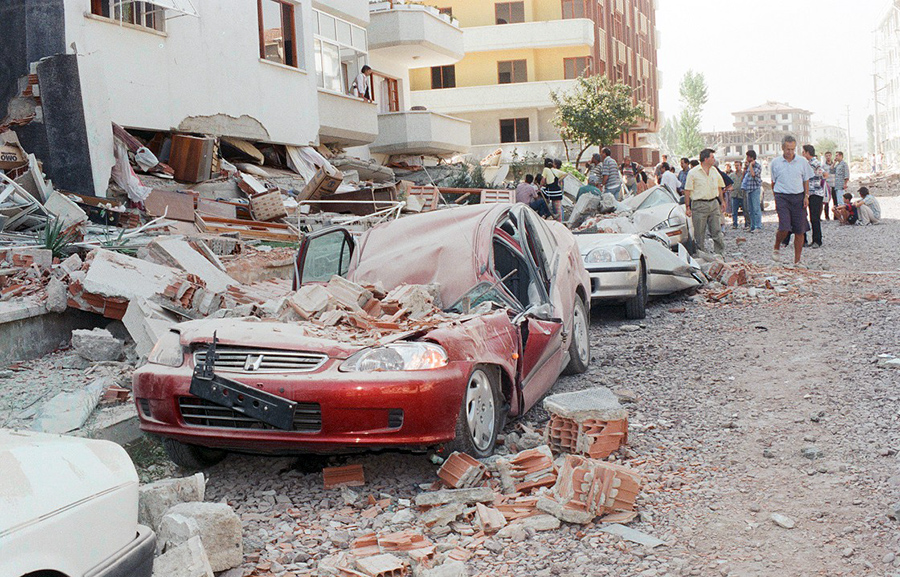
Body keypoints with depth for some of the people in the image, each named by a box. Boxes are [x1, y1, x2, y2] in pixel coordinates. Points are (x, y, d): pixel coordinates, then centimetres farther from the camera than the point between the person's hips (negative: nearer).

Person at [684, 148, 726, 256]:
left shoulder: (714, 171, 11)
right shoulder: (693, 173, -6)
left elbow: (719, 187, 23)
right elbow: (687, 191, -6)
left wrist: (722, 201, 20)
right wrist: (687, 207, -9)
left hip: (714, 203, 5)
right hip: (699, 205, -5)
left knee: (717, 231, 4)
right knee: (699, 234, 1)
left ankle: (721, 254, 11)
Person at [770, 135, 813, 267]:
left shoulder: (802, 162, 5)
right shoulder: (775, 163, 3)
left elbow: (806, 180, 13)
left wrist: (806, 196, 2)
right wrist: (776, 198, 8)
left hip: (798, 197, 2)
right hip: (782, 197, -2)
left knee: (800, 230, 1)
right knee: (784, 228, -17)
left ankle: (797, 261, 9)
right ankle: (776, 248, 14)